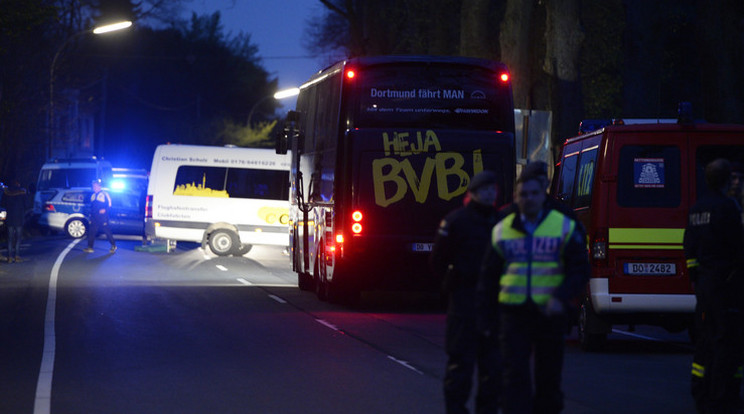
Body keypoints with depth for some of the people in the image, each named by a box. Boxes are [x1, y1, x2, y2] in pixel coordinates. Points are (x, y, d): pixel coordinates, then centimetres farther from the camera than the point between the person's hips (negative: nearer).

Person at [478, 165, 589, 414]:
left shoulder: (564, 227, 2)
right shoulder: (503, 230, 8)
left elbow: (579, 270, -2)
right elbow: (489, 275, 14)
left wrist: (561, 298, -18)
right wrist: (483, 312, 10)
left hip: (549, 312, -1)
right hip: (514, 313, 1)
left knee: (548, 376, 8)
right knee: (515, 375, -8)